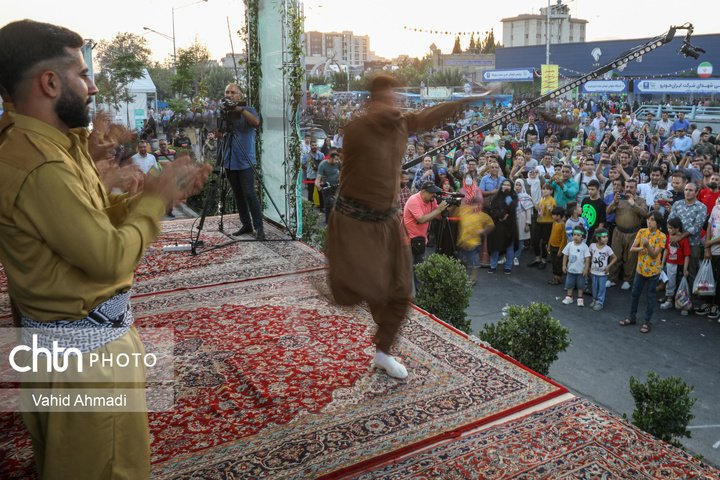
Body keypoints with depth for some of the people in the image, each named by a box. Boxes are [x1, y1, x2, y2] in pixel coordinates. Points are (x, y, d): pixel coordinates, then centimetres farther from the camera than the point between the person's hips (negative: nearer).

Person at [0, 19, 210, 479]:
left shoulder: (59, 148, 7)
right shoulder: (41, 168, -27)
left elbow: (97, 221, 10)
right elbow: (112, 258, -27)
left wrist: (163, 193, 2)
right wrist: (155, 199, -14)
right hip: (84, 349, -10)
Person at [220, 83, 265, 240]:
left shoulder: (248, 110, 1)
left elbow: (256, 122, -19)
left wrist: (241, 110, -29)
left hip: (245, 161, -5)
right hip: (230, 161, 5)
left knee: (249, 193, -11)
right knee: (237, 195, 8)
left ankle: (259, 227, -5)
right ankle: (246, 225, 18)